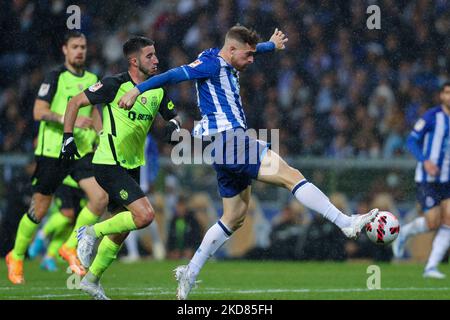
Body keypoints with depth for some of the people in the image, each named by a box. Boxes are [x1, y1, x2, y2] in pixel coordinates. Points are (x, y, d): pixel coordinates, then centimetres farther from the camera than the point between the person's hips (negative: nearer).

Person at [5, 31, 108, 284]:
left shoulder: (91, 79, 12)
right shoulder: (55, 77, -6)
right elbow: (39, 112, -14)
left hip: (83, 150, 5)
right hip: (53, 150, -5)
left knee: (101, 198, -14)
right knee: (39, 209, 2)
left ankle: (70, 248, 3)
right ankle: (16, 257, 23)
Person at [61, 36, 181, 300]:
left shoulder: (158, 90, 5)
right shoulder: (115, 85, -14)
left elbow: (173, 116, 16)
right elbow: (75, 102, -7)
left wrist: (174, 124, -8)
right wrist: (68, 136, -13)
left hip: (131, 166, 8)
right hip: (109, 165, -8)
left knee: (121, 229, 13)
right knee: (145, 215, -21)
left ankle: (92, 279, 28)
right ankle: (92, 233, -2)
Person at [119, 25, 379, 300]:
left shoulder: (228, 65, 19)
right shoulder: (211, 64, -9)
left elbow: (250, 50, 41)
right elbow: (174, 75, -15)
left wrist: (271, 45, 59)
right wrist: (137, 90, -23)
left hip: (231, 147, 11)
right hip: (228, 141, -11)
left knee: (235, 217, 13)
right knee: (291, 175, -14)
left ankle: (190, 273, 14)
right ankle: (346, 223, -18)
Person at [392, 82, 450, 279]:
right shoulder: (432, 116, -9)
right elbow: (412, 141, -9)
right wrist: (425, 161, -23)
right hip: (428, 179, -5)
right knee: (433, 223, -11)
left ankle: (431, 267, 0)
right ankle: (404, 233, 20)